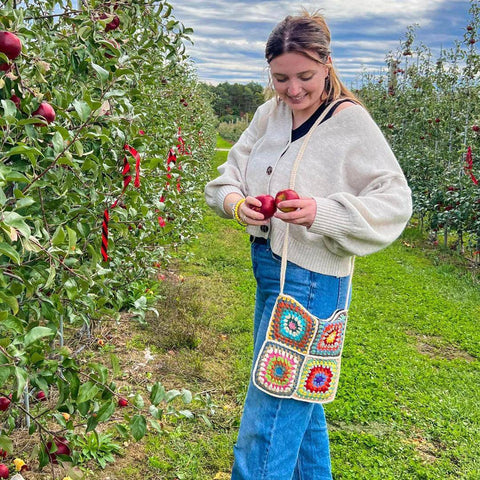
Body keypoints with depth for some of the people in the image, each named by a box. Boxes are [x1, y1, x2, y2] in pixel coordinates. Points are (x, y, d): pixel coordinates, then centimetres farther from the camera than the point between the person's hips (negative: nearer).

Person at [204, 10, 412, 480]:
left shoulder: (351, 122, -14)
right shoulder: (270, 113, 4)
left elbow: (394, 202, -16)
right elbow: (227, 176, 7)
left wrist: (321, 212, -30)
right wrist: (238, 203, -16)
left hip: (310, 280, -7)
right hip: (267, 266, 8)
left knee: (268, 419, -3)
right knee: (298, 398, 25)